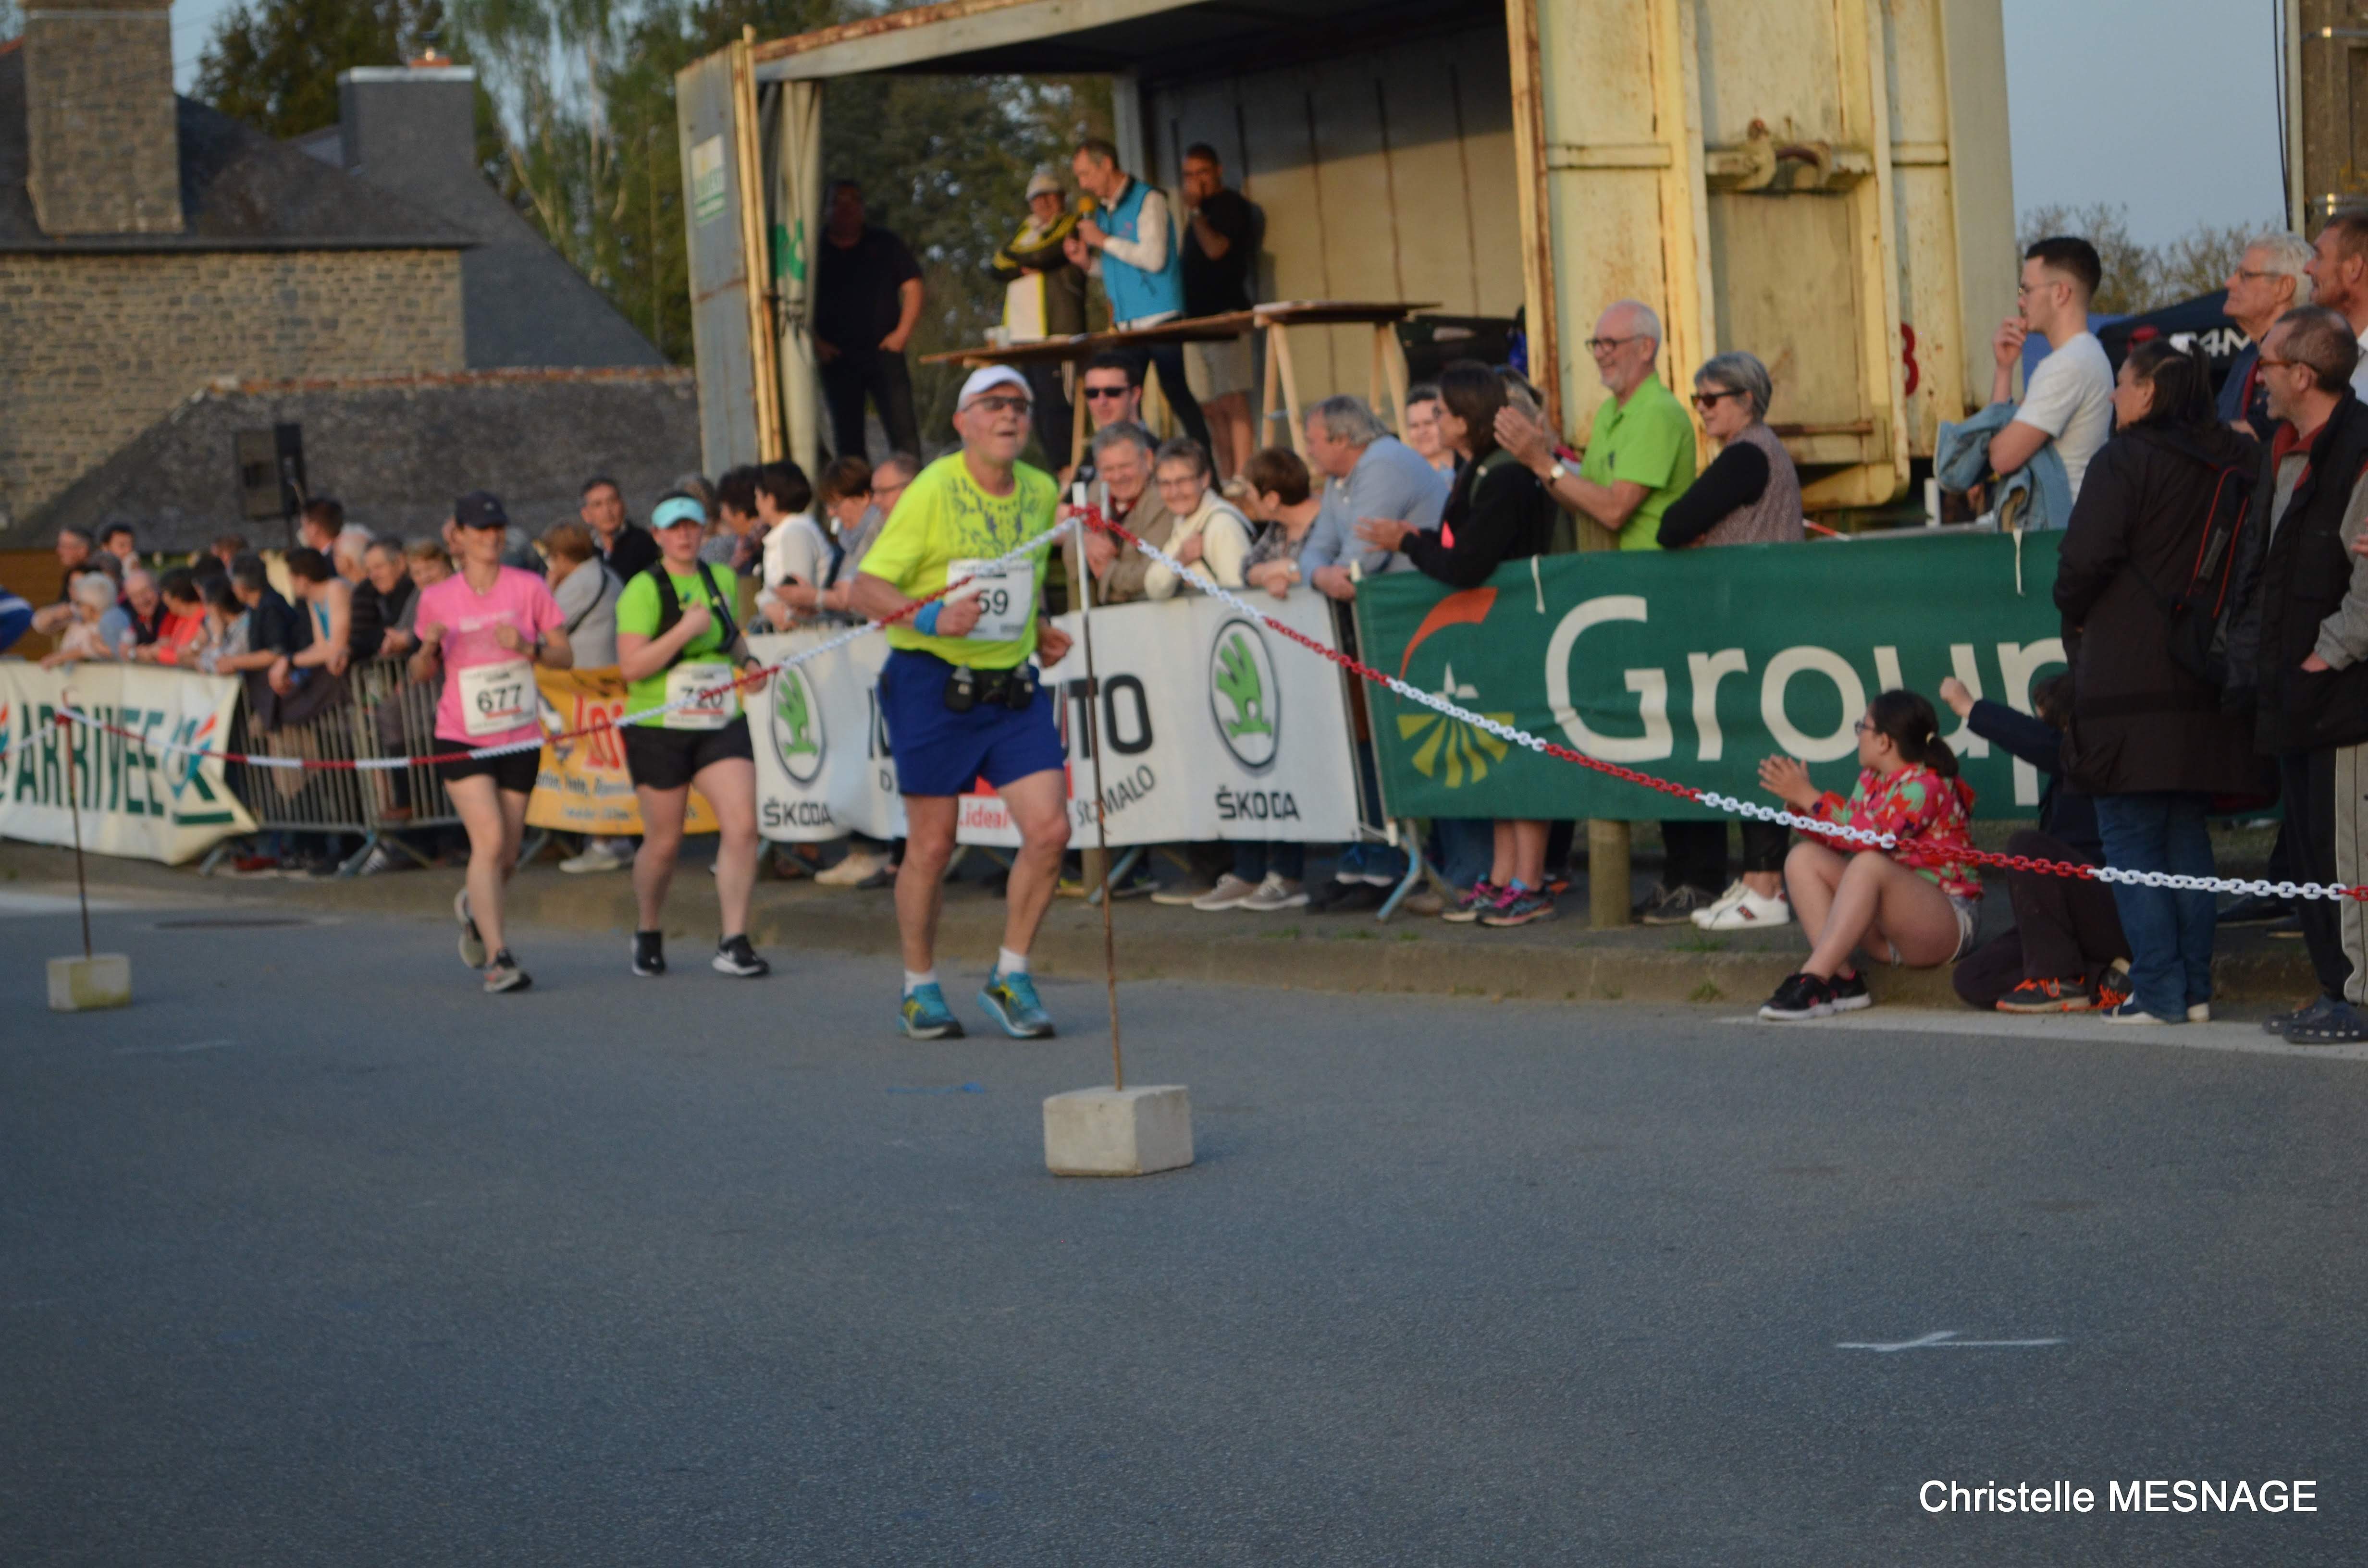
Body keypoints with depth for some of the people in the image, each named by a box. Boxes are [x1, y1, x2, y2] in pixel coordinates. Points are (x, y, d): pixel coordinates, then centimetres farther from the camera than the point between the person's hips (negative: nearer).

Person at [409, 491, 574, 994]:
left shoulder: (529, 588, 1)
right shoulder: (437, 598, 2)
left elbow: (565, 656, 1)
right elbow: (421, 674, 11)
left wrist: (528, 648, -18)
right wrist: (428, 649, -11)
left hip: (520, 739, 2)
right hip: (462, 739, -2)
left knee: (506, 858, 8)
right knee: (489, 839, -18)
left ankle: (472, 906, 43)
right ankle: (498, 958, -18)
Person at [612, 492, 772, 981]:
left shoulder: (721, 581, 9)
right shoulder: (643, 591, -9)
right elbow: (631, 666, -18)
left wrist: (746, 660, 9)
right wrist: (685, 630, -23)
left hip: (721, 725, 4)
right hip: (659, 729, -4)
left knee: (742, 825, -13)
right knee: (663, 842, 5)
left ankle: (733, 943, -8)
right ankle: (649, 935, 30)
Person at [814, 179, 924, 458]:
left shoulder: (883, 244, 10)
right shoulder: (815, 249, 7)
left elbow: (912, 286, 9)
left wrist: (903, 332, -4)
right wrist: (817, 343, -4)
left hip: (884, 351, 0)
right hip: (837, 359, 0)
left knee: (904, 434, -10)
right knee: (847, 438, 1)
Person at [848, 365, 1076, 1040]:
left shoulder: (1041, 492, 8)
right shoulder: (933, 492, -11)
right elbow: (866, 587, -13)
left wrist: (1035, 630, 9)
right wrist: (931, 618, -29)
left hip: (1014, 686, 5)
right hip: (934, 685, -5)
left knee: (1049, 830, -8)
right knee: (931, 845, 1)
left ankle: (1010, 977, 9)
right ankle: (919, 989, 20)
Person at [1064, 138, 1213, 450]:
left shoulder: (1148, 201, -6)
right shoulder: (1101, 212, 16)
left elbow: (1154, 258, -17)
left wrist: (1103, 240, -12)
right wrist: (1087, 262, 5)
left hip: (1160, 318, -7)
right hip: (1126, 324, 7)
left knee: (1175, 391, -9)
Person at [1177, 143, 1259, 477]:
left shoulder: (1232, 205, -2)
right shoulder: (1201, 211, 22)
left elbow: (1216, 248, -17)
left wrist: (1193, 211, -12)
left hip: (1226, 314, -8)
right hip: (1196, 318, 8)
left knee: (1232, 402, -14)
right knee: (1210, 408, 4)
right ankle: (1225, 480, 5)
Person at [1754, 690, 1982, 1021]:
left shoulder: (1926, 787, -15)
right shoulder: (1871, 780, 11)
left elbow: (1870, 838, -26)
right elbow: (1840, 842, 7)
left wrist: (1808, 797, -23)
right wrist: (1798, 800, -3)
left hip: (1947, 925, -9)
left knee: (1868, 865, -35)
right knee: (1804, 858, -5)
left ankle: (1811, 981, -39)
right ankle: (1841, 981, -20)